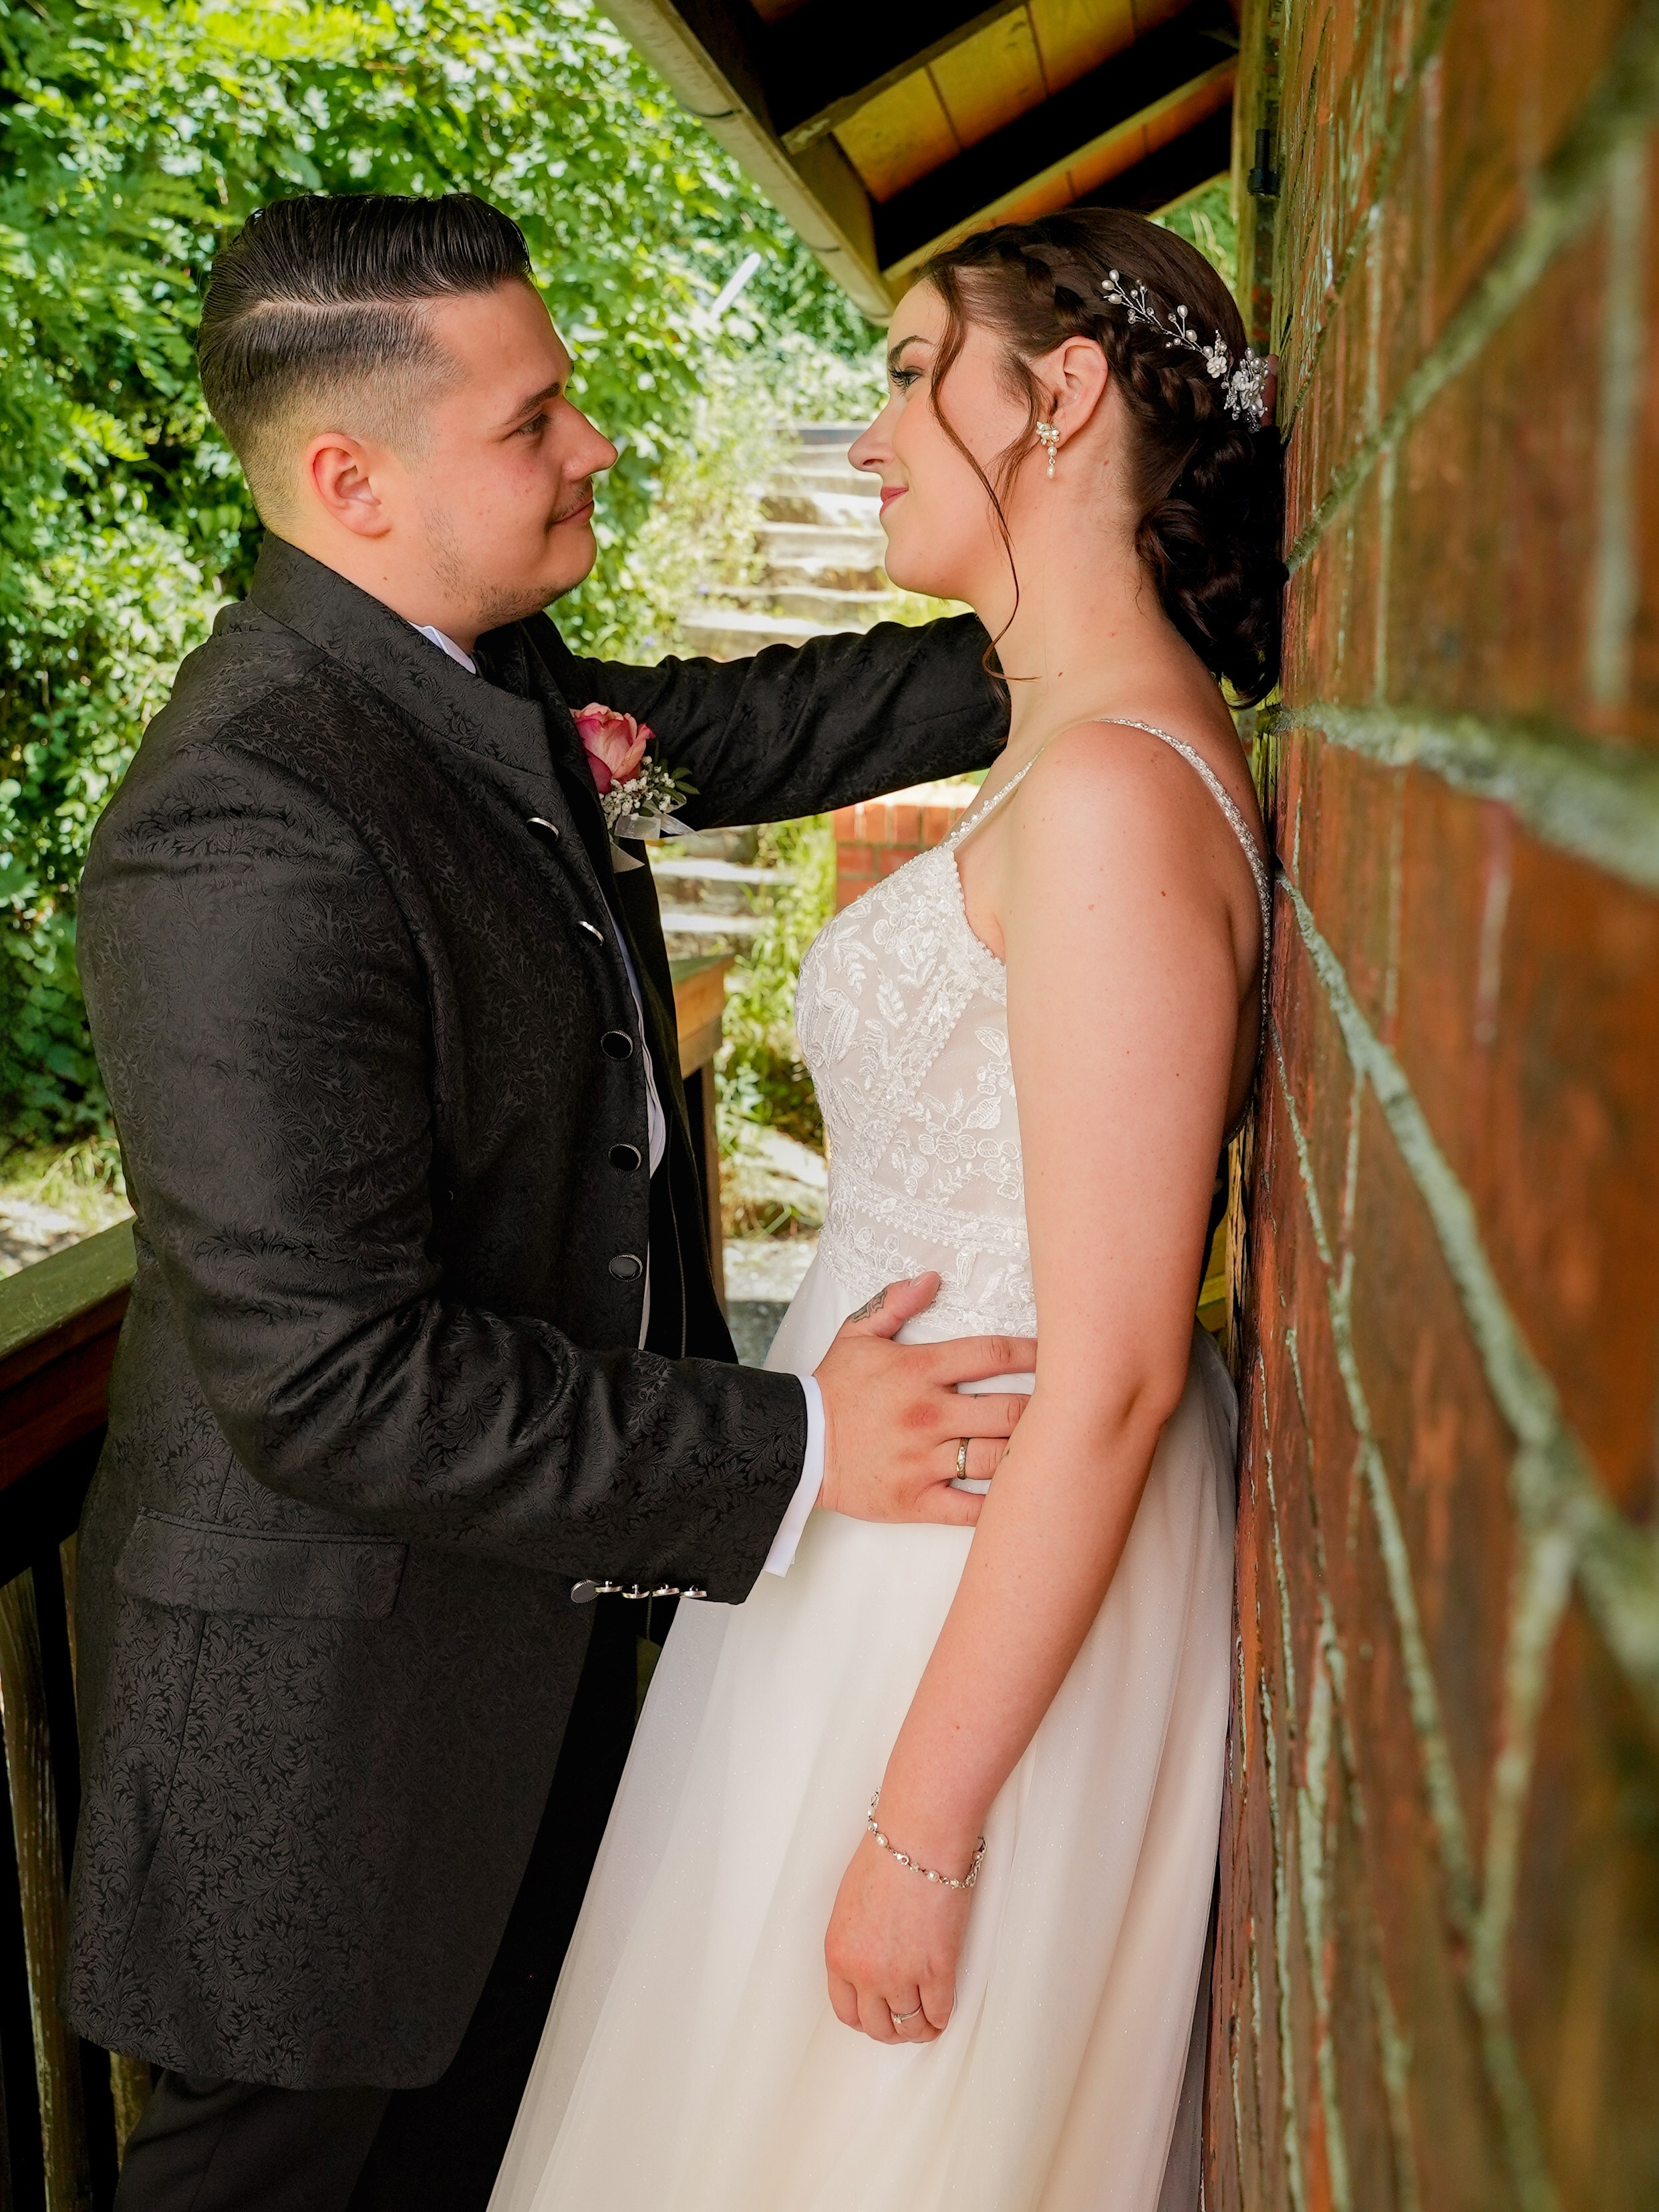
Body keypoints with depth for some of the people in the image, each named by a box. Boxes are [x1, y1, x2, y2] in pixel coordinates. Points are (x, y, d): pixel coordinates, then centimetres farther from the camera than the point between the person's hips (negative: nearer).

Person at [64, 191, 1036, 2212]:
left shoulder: (479, 672, -1)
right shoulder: (247, 838, -30)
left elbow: (736, 727, 15)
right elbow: (328, 1381, -31)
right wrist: (783, 1452, -26)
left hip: (530, 1597, 9)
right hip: (336, 1681, -8)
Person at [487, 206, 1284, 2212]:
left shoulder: (1113, 790, -24)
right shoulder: (1091, 747, 7)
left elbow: (1113, 1373, -25)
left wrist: (921, 1825, -20)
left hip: (1005, 1585, -9)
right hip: (942, 1540, 9)